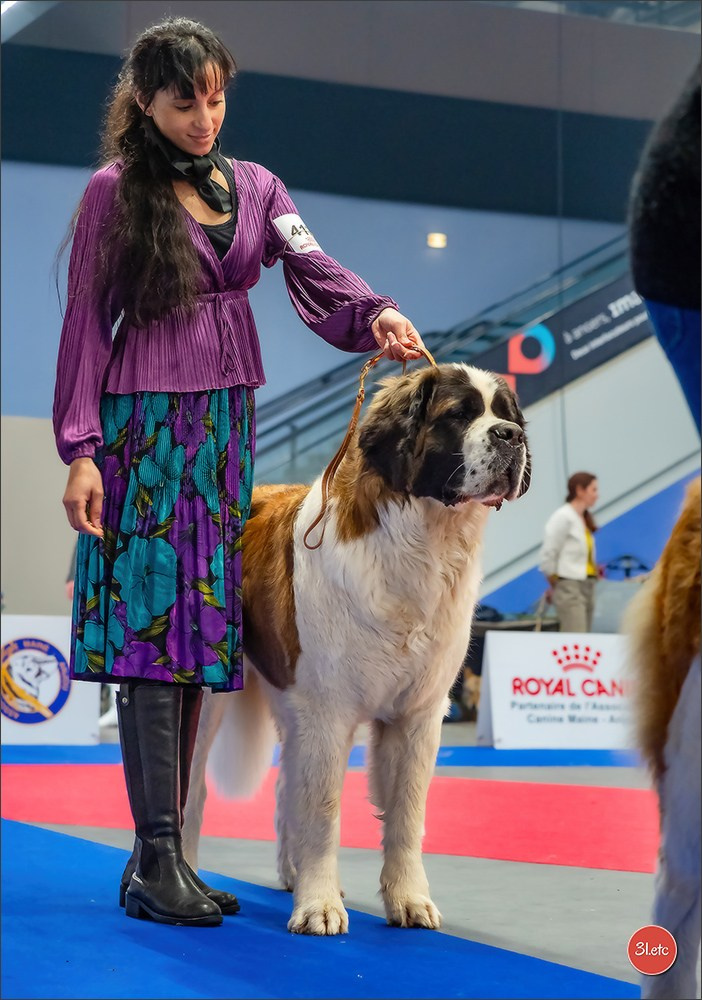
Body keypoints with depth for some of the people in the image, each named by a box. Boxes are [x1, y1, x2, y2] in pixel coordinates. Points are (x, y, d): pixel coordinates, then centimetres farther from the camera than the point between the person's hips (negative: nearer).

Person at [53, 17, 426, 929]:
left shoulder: (255, 187, 14)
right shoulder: (116, 191, 1)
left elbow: (313, 273, 1)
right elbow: (86, 323, -2)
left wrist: (374, 314, -21)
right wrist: (80, 451, -10)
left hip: (227, 426, 5)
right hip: (142, 428, -5)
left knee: (201, 639, 4)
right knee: (151, 632, -11)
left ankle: (161, 855, 11)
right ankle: (155, 860, -9)